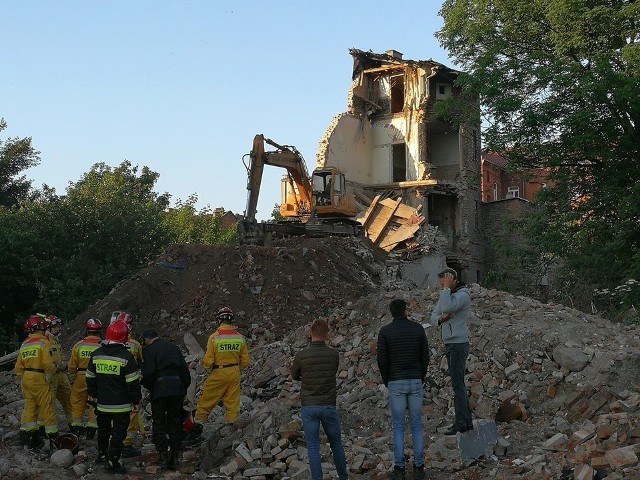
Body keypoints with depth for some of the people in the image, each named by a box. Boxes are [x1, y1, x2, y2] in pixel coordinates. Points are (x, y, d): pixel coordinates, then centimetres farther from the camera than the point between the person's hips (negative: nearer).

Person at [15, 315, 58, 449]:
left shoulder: (24, 344, 11)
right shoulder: (43, 343, -12)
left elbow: (19, 367, 12)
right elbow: (48, 364, -22)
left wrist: (22, 382, 19)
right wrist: (50, 377, -6)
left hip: (27, 379, 7)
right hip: (40, 379, -7)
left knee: (30, 406, 13)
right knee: (47, 407, 1)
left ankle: (26, 432, 11)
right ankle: (52, 434, 7)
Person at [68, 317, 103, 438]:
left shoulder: (78, 345, -5)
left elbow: (72, 366, 0)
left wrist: (72, 380, 15)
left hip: (81, 378, 1)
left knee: (78, 402, 14)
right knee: (95, 403, 10)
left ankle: (76, 425, 18)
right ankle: (91, 427, 11)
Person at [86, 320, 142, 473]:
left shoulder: (96, 355, 0)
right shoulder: (126, 357, -16)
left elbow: (90, 378, 10)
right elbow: (133, 382, -13)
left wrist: (94, 394, 23)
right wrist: (136, 400, -2)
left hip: (102, 403, 5)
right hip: (121, 405, -5)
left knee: (103, 429, 23)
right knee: (118, 433, 2)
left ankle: (102, 454, 39)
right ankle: (113, 462, 2)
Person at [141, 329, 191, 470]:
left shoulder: (149, 350, -2)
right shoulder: (173, 347, 15)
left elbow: (148, 373, -11)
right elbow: (185, 369, 12)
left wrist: (148, 386, 6)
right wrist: (185, 386, 17)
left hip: (159, 389, -4)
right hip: (177, 388, 5)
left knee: (159, 422, 5)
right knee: (175, 423, 11)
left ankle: (164, 452, -8)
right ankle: (174, 456, 12)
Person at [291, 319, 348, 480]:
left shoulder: (301, 356, -11)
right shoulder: (334, 354, -5)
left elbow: (294, 376, 9)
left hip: (309, 408, -2)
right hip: (329, 407, 2)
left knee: (313, 448, 4)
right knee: (336, 443, 21)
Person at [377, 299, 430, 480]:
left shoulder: (385, 331, -5)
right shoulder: (418, 328, 0)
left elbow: (381, 360, -7)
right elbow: (425, 357, 2)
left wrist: (386, 382, 8)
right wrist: (421, 379, 14)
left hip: (396, 383, -2)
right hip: (415, 382, 2)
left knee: (398, 426, 6)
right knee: (416, 424, 10)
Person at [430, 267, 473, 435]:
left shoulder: (463, 294, -15)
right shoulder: (446, 295, 15)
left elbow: (447, 308, -33)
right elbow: (434, 317, 12)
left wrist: (447, 288, -21)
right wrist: (441, 319, -11)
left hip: (458, 345, -10)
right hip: (450, 345, 10)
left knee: (457, 384, -9)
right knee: (459, 384, 12)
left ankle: (460, 424, -6)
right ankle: (467, 421, 17)